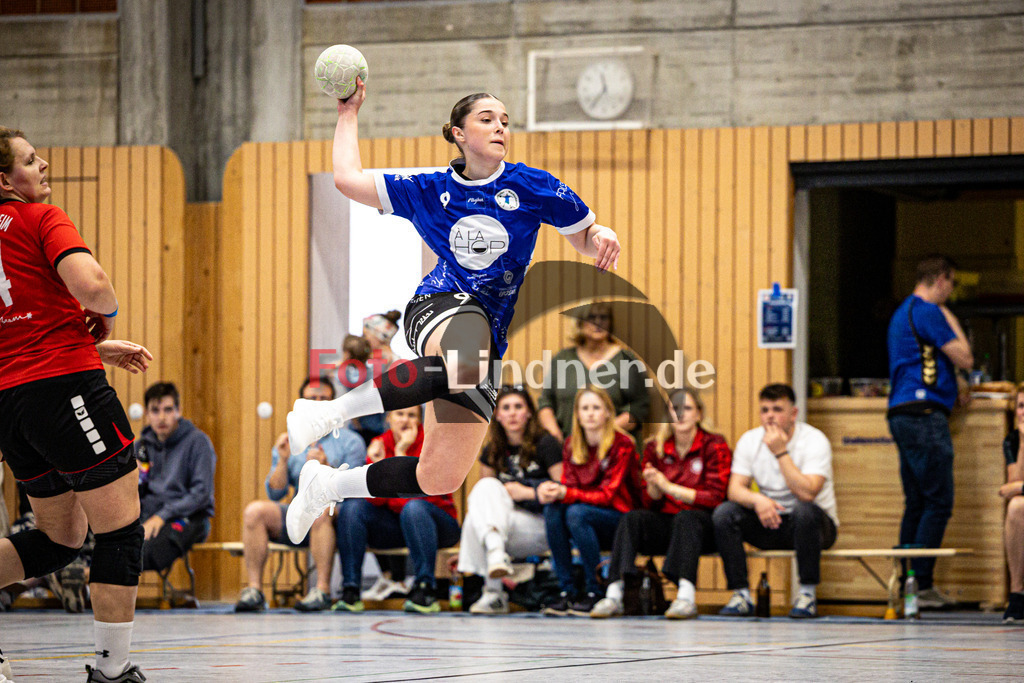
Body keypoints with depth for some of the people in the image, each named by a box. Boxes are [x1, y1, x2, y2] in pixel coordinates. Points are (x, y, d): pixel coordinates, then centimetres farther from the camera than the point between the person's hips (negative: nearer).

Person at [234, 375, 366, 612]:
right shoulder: (289, 444, 18)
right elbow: (275, 494, 9)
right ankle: (254, 589, -25)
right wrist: (282, 461, -6)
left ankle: (323, 590, -37)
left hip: (336, 516, -4)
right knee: (255, 510, -22)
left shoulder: (350, 442, 7)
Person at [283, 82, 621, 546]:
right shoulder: (429, 191, 10)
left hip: (491, 333, 3)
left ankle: (326, 485, 19)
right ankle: (324, 415, -38)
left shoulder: (532, 187, 7)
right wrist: (349, 112, 19)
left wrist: (602, 237, -8)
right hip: (440, 305, -3)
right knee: (463, 359, -45)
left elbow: (585, 239, 16)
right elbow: (347, 178, 12)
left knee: (440, 479, -5)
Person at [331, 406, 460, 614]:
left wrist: (400, 453, -24)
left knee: (414, 507, -36)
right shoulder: (380, 444, 1)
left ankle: (425, 588, -37)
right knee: (352, 507, -18)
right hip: (393, 526, 4)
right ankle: (350, 591, -24)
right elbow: (377, 499, -8)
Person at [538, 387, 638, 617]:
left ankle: (593, 592, -24)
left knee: (576, 512, -33)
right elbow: (569, 487, 1)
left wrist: (565, 494, -30)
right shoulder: (571, 445, 6)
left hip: (619, 522, -5)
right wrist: (551, 490, -24)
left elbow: (608, 495, -17)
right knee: (552, 510, -26)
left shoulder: (622, 445, -11)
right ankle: (566, 591, -24)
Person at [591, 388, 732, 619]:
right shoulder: (655, 448, 9)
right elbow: (650, 503, 10)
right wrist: (653, 487, -15)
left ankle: (687, 596, -49)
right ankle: (614, 595, -37)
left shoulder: (714, 446, -3)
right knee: (632, 518, -24)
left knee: (686, 517, -36)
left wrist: (669, 487, -16)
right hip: (666, 525, 4)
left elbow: (715, 497, -10)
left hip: (702, 525, -4)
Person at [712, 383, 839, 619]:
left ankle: (808, 593, -26)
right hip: (769, 523, 4)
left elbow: (806, 493, -28)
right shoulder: (749, 440, 0)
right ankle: (741, 595, -18)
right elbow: (735, 489, -9)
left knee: (804, 510, -38)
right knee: (723, 513, -20)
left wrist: (781, 452, -29)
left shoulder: (814, 441, -15)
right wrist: (757, 500, -31)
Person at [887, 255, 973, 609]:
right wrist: (953, 321, 4)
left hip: (902, 415, 10)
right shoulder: (928, 312, -9)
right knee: (938, 503, -9)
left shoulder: (903, 312, 22)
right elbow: (964, 358, -8)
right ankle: (921, 585, -12)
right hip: (924, 413, -10)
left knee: (917, 504, 10)